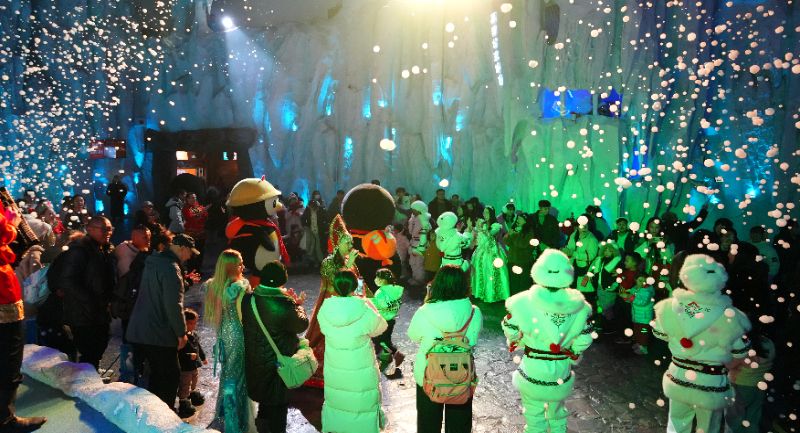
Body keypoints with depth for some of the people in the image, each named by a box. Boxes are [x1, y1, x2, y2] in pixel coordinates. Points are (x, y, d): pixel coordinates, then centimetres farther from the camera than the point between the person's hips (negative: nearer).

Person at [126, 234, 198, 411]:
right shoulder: (171, 268, -19)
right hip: (159, 333, -9)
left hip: (139, 330, 9)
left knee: (157, 373, 20)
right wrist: (181, 332, -14)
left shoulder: (153, 263, 11)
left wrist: (185, 281, 19)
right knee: (171, 376, 4)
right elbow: (173, 304, -22)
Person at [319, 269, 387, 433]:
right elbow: (380, 327, -3)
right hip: (362, 375, -3)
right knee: (364, 406, 16)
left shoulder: (324, 310, -14)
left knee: (335, 404, 22)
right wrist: (367, 303, 7)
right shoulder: (365, 311, -21)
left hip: (334, 372, 3)